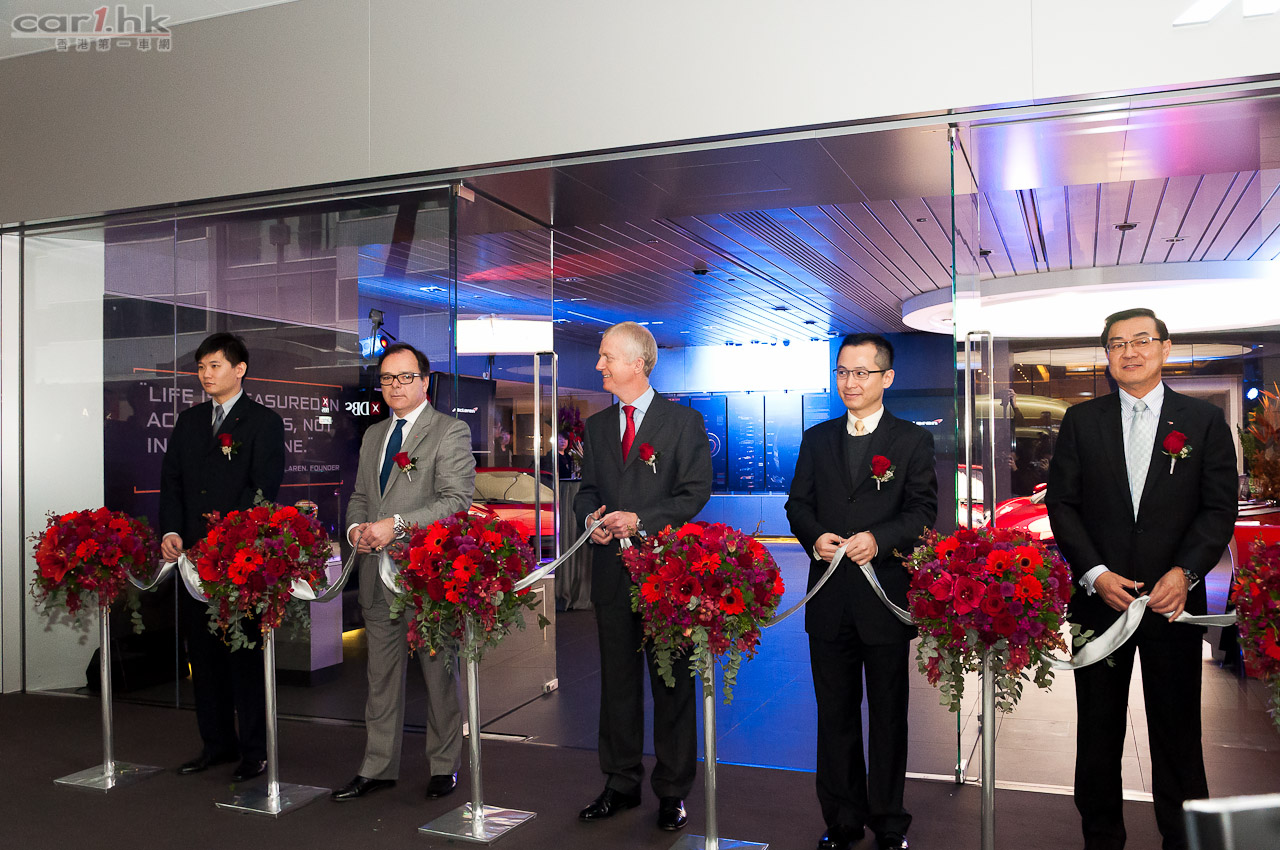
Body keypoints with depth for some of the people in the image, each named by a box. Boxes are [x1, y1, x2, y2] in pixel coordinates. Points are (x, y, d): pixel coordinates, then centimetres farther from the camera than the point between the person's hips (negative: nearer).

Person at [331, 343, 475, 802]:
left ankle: (444, 765, 20)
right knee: (381, 676, 13)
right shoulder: (373, 435, 18)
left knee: (439, 673, 5)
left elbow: (457, 499, -14)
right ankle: (378, 767, 25)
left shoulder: (451, 431, -5)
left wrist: (397, 524, -21)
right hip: (377, 575, 6)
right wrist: (355, 528, 1)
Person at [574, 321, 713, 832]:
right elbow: (587, 489, 17)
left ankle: (672, 792, 18)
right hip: (612, 569, 5)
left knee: (671, 684, 5)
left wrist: (641, 520, -17)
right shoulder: (597, 426, 13)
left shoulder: (684, 422, -3)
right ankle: (621, 784, 26)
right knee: (617, 680, 12)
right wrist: (590, 516, -6)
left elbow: (695, 493, -7)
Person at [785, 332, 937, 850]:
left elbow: (923, 512, -6)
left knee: (888, 716, 10)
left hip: (887, 597, -3)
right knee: (835, 715, 11)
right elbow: (798, 503, 9)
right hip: (830, 599, 3)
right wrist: (815, 537, -12)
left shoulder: (913, 441, 2)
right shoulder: (817, 439, 11)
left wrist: (878, 538, -24)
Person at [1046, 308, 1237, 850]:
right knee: (1098, 729, 11)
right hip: (1100, 597, 1)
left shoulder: (1205, 421, 4)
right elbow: (1062, 504, 2)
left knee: (1177, 730, 7)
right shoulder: (1081, 421, 6)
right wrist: (1095, 574, -10)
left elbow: (1220, 509, 0)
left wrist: (1185, 572, -15)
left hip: (1173, 598, -1)